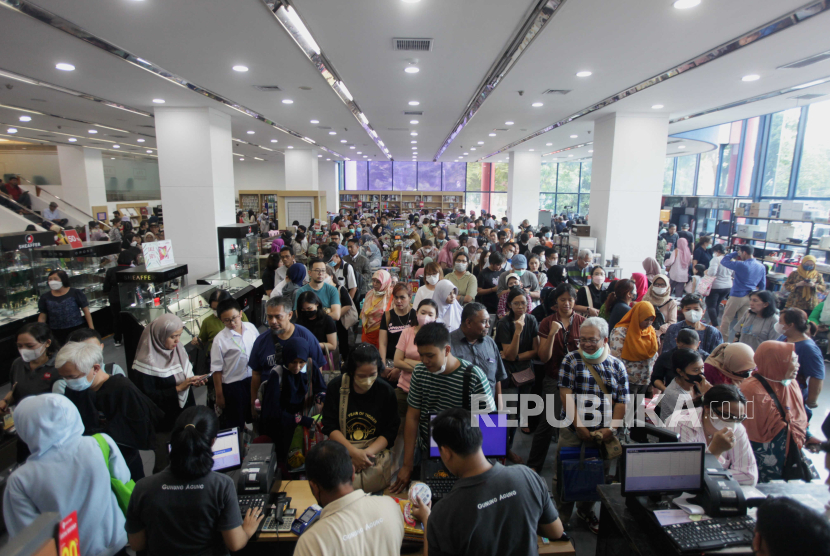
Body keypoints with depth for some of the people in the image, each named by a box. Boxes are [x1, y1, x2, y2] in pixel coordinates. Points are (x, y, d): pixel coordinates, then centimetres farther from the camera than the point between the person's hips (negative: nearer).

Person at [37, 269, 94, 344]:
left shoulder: (75, 293, -2)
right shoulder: (45, 297, 5)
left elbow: (86, 310, -2)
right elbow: (42, 316, 9)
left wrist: (91, 328, -5)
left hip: (77, 329, -2)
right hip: (57, 333, 2)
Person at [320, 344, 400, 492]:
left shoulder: (386, 391, 0)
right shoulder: (336, 387, -2)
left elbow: (390, 431, 0)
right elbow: (330, 427, -3)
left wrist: (366, 452, -16)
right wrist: (354, 452, -16)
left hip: (375, 450, 1)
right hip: (342, 450, -1)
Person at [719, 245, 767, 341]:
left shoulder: (740, 265, -19)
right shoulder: (762, 267, 4)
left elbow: (723, 261, -9)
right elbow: (762, 285, 11)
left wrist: (735, 253, -2)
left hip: (737, 296, -6)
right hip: (750, 297, 6)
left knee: (726, 319, 5)